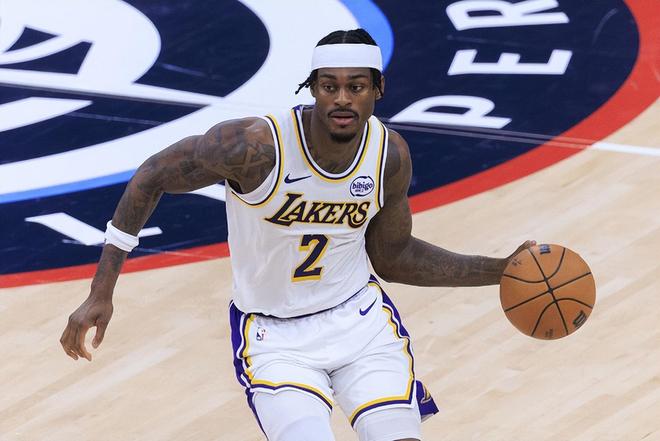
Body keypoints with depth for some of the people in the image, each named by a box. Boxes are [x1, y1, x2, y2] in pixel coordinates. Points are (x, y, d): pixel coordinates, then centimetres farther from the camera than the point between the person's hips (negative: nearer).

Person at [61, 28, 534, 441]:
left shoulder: (391, 154, -9)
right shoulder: (258, 144, -25)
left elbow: (393, 257, 7)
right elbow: (152, 176, -13)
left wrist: (500, 271, 0)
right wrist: (101, 294, -15)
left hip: (360, 316, 4)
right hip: (274, 334, -4)